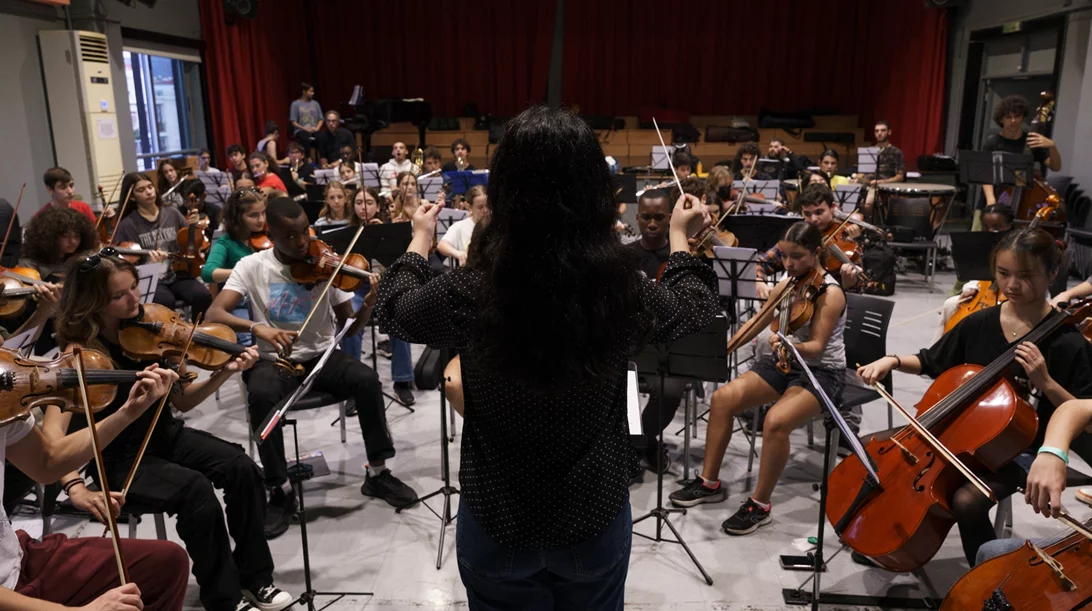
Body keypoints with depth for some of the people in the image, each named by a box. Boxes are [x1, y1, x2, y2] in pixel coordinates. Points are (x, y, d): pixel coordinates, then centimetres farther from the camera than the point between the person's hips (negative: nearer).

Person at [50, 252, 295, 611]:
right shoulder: (81, 352, -17)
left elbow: (182, 401, 1)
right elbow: (52, 431, -28)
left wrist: (225, 372, -16)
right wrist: (76, 487, -42)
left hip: (166, 436, 5)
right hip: (121, 459, -5)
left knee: (241, 466, -18)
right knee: (195, 489, -30)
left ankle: (254, 578, -3)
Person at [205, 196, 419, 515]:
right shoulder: (252, 266, -4)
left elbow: (349, 328, -1)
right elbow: (214, 314, -16)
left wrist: (368, 305, -24)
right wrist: (257, 327, -35)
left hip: (322, 356, 1)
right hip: (275, 359, -1)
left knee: (367, 379, -27)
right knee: (261, 395, -34)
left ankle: (377, 473, -9)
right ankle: (280, 489, -14)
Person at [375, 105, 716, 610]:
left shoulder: (469, 296, -24)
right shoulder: (625, 293, -20)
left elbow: (395, 308, -1)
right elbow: (694, 307, 4)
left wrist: (421, 237, 16)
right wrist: (680, 237, 20)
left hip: (496, 522, -1)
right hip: (597, 518, 1)